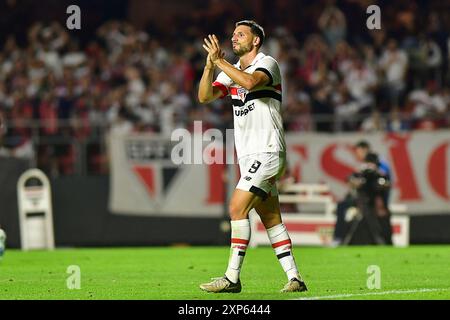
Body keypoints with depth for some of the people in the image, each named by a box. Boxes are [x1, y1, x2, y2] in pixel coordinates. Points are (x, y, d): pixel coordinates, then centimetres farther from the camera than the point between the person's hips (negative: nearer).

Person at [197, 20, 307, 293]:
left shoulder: (268, 64, -6)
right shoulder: (232, 71, 16)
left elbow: (250, 81, -29)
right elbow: (205, 97, 3)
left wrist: (220, 61, -22)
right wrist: (210, 65, -11)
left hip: (267, 153, -8)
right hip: (250, 157, 8)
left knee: (238, 208, -15)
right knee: (271, 219, 6)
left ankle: (232, 278, -16)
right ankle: (294, 278, 8)